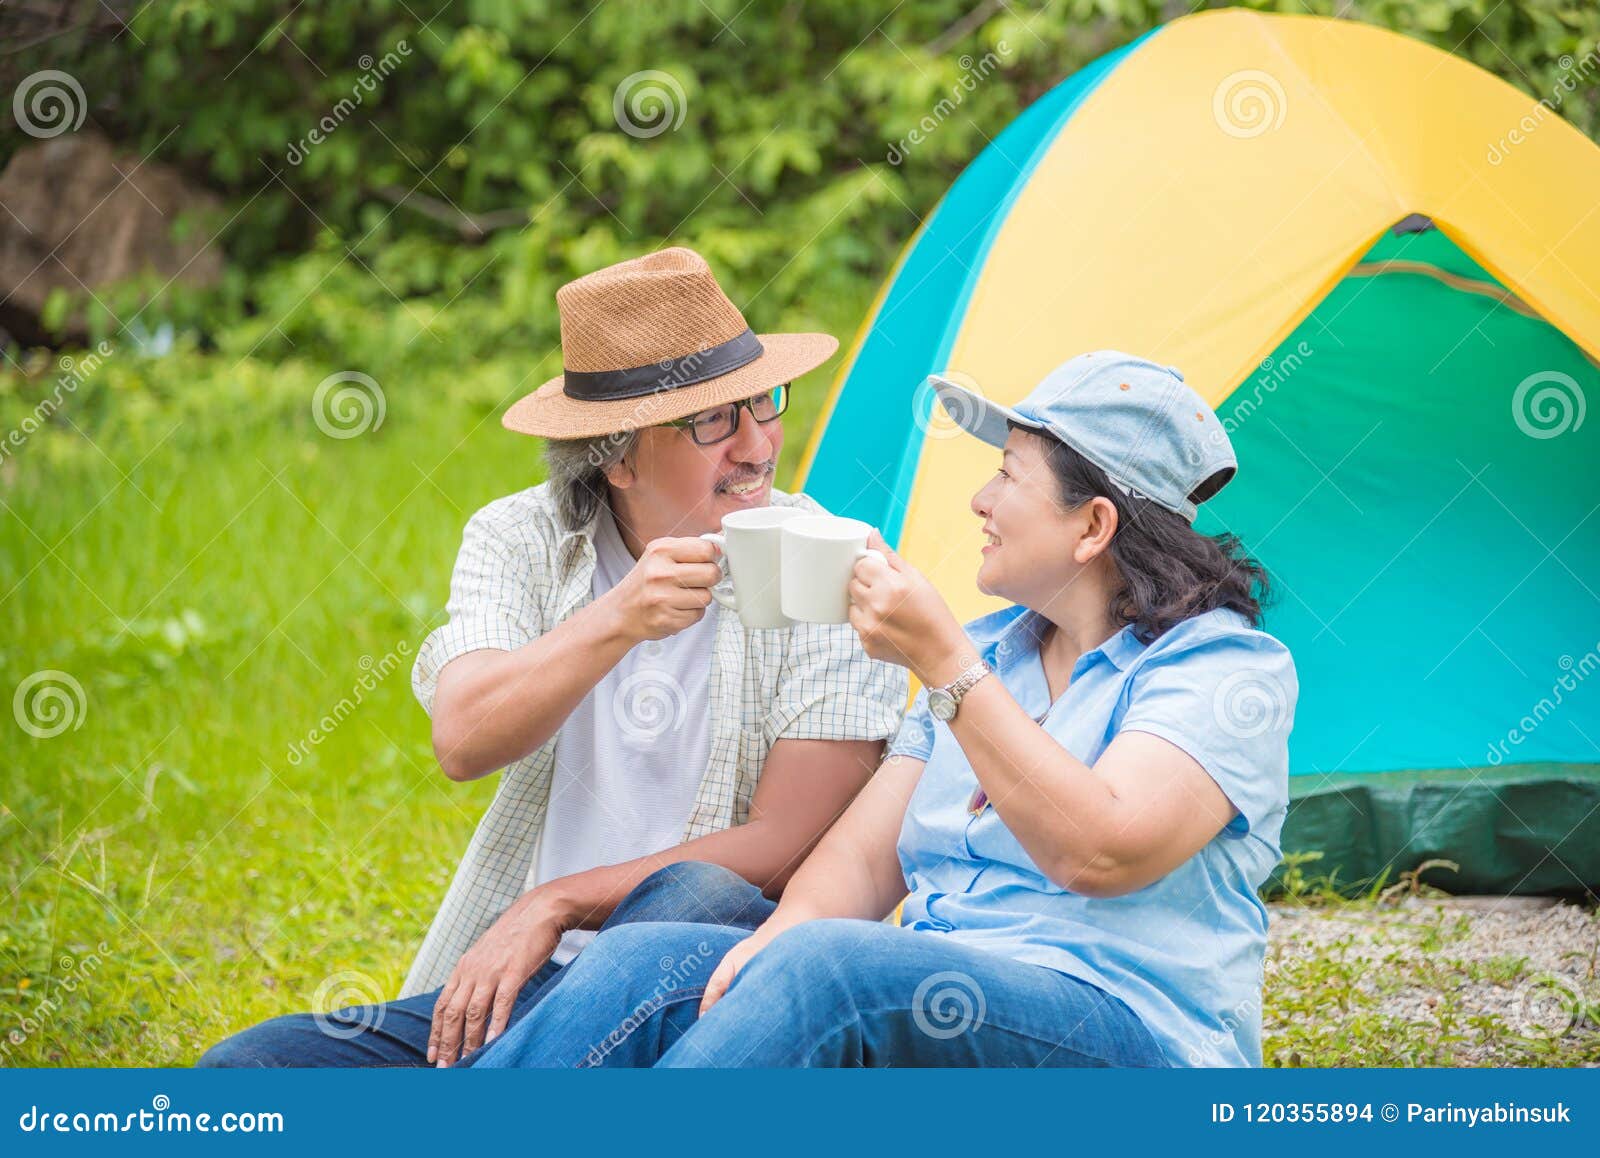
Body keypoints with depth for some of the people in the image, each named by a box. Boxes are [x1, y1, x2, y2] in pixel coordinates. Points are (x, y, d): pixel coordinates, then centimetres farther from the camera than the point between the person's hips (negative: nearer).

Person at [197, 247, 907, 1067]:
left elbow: (788, 846, -11)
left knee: (696, 903, -38)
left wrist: (556, 906, -16)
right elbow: (462, 741, -15)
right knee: (243, 1068, -15)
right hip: (530, 970, 3)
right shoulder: (519, 541, 3)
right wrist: (615, 623, -31)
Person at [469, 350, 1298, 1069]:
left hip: (1130, 1037, -7)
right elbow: (864, 855, 14)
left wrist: (942, 662, -20)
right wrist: (783, 932, -9)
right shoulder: (993, 650, 21)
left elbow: (1100, 854, -21)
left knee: (824, 969, -35)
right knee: (647, 963, -17)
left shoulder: (1225, 665, -4)